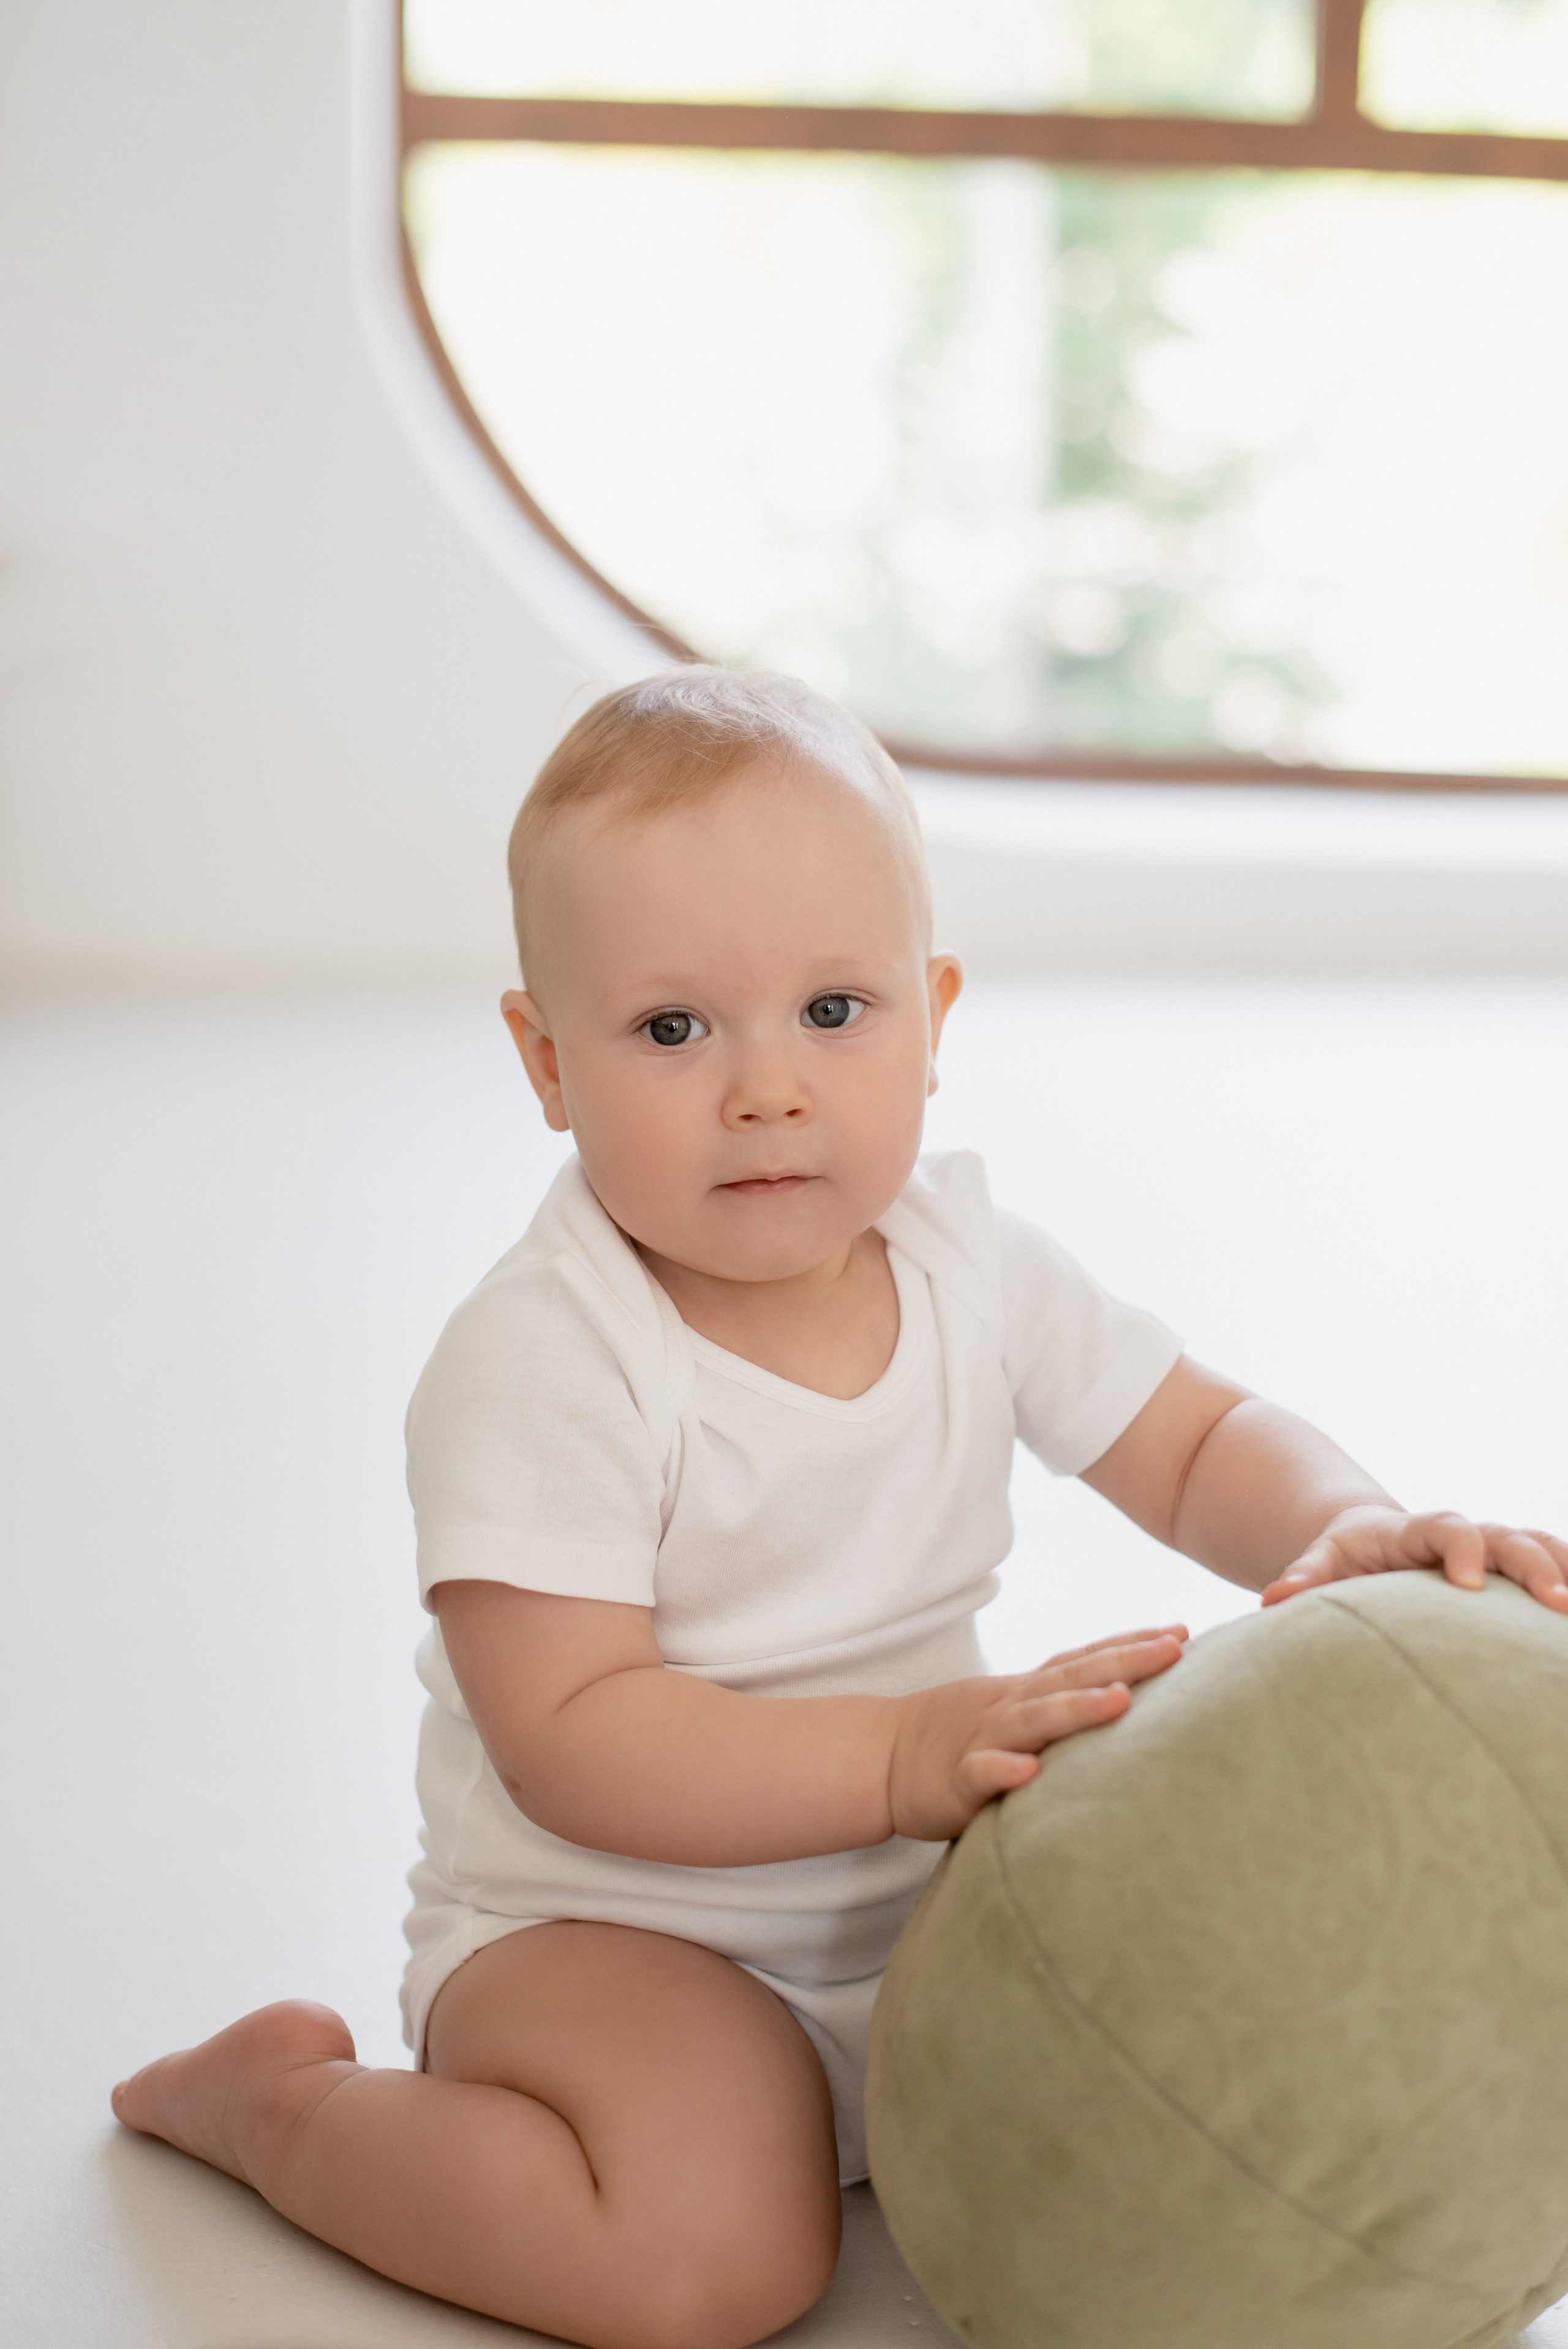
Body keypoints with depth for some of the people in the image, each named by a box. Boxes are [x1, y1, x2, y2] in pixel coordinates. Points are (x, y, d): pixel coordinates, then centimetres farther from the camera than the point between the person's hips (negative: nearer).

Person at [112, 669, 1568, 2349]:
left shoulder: (966, 1265, -3)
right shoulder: (537, 1361, -22)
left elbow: (1198, 1444, 8)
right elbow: (567, 1740, -27)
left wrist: (1343, 1533, -15)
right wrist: (900, 1756, -37)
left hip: (929, 1892, 6)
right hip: (602, 1929, -6)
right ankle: (272, 2100, -4)